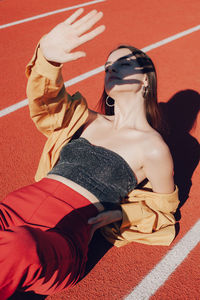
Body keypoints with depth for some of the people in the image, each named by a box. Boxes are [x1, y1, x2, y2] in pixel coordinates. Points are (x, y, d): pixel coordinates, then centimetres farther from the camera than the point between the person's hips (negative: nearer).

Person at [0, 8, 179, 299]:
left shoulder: (152, 148, 6)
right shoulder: (88, 120, 19)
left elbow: (163, 206, 17)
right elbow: (46, 100, 1)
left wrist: (119, 213, -2)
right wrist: (48, 56, -21)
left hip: (66, 230, -4)